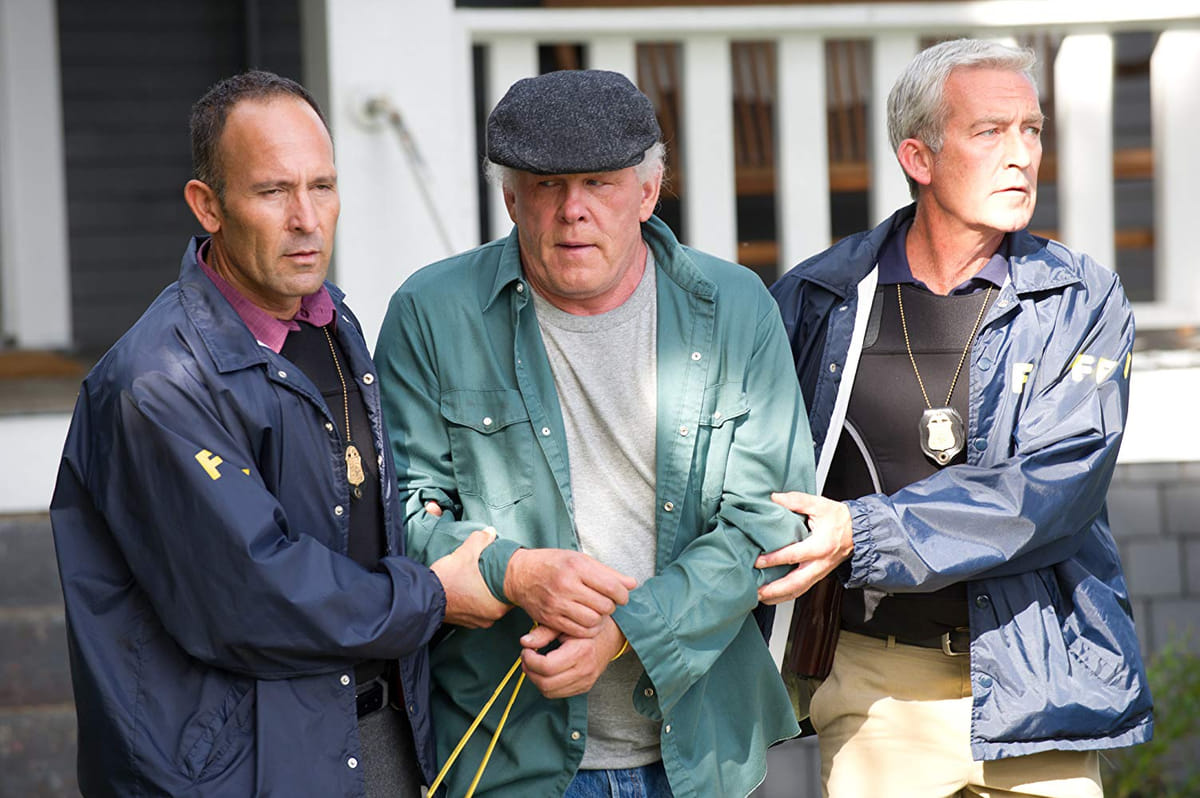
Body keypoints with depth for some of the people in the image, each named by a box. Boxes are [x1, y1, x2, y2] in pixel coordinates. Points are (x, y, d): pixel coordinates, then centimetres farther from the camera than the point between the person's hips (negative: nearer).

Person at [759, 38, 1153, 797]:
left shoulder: (1083, 302, -1)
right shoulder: (818, 298, 2)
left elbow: (1049, 492, -14)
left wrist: (862, 533, -22)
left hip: (1033, 684, 0)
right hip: (874, 684, 0)